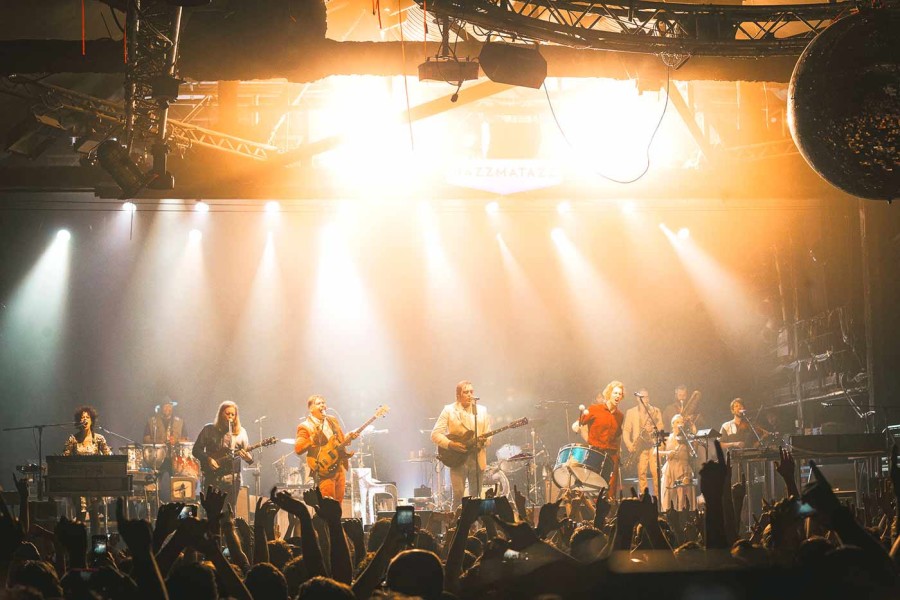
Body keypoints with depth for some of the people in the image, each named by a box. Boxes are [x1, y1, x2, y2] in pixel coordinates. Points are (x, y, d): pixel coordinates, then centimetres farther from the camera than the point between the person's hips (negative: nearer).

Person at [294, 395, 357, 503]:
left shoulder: (332, 421, 15)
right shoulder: (305, 427, -5)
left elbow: (342, 440, 22)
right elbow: (298, 449, -14)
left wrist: (349, 437, 0)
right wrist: (313, 438, -26)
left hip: (340, 467, 6)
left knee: (338, 504, 9)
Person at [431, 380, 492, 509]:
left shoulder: (482, 410, 12)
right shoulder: (449, 410, 1)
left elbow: (488, 436, 11)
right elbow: (435, 434, -3)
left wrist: (484, 440, -13)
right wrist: (451, 444, -17)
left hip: (477, 458, 3)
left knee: (475, 496, 5)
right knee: (458, 495, -10)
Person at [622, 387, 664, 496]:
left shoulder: (656, 411, 14)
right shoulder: (631, 412, 11)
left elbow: (661, 427, 6)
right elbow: (626, 430, 6)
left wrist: (653, 428, -16)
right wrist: (629, 445, -7)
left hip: (654, 445, 0)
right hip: (640, 446, 0)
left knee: (656, 472, -10)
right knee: (641, 473, -6)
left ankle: (658, 497, -7)